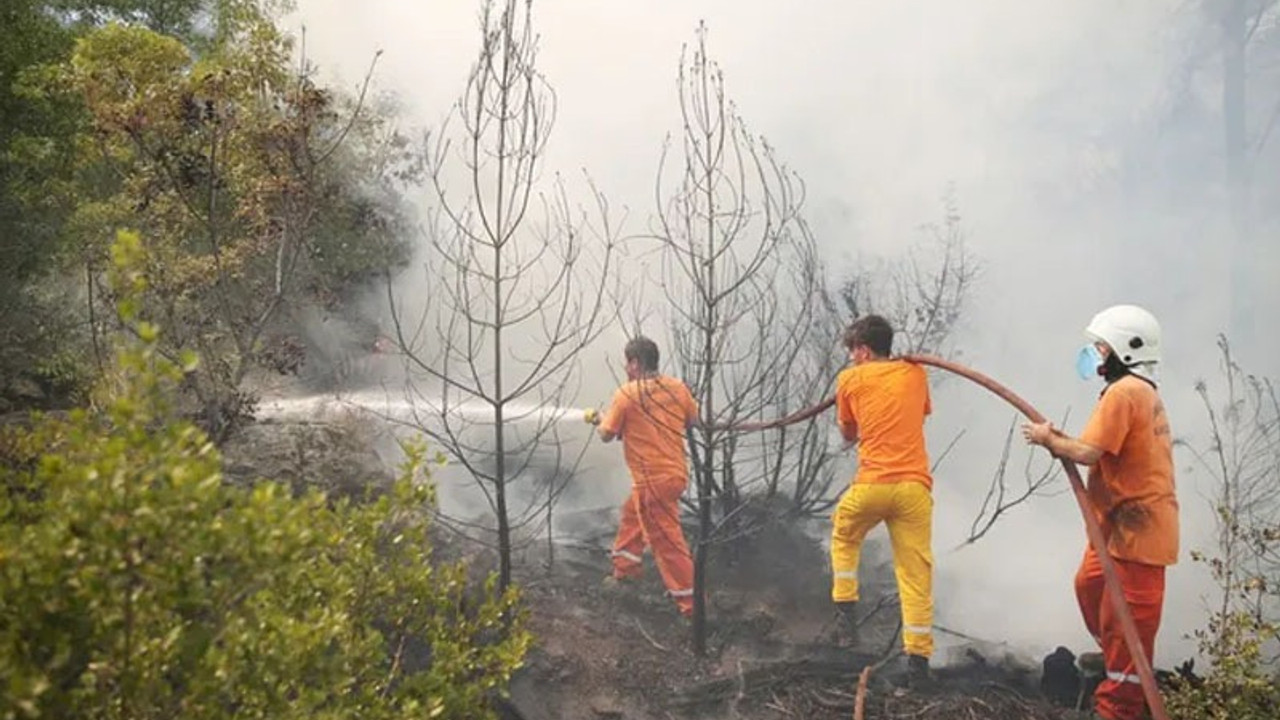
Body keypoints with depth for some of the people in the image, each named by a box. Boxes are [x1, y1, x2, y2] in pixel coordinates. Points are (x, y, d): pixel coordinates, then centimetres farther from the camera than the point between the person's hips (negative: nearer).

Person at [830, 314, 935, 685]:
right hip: (915, 487, 1)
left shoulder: (850, 379, 6)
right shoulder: (915, 373, 12)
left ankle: (845, 607, 20)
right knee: (916, 573, 3)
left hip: (871, 485, -1)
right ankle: (918, 657, -2)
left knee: (844, 536, 29)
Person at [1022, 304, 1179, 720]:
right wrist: (1062, 442, 3)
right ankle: (1117, 663, 36)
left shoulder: (1123, 392, -17)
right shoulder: (1141, 391, 16)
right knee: (1090, 585, 21)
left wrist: (1049, 440, -6)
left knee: (1127, 617, -4)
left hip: (1136, 524, -11)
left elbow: (1088, 453, -23)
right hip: (1123, 519, 11)